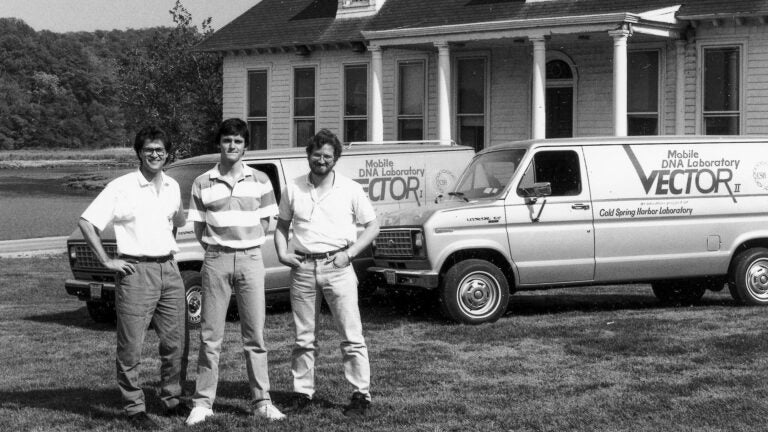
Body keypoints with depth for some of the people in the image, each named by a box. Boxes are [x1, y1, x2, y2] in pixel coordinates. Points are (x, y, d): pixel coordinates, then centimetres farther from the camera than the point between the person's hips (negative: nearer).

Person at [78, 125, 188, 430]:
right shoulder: (121, 187, -7)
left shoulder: (172, 187, 10)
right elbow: (86, 222, -9)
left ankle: (172, 399, 24)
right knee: (131, 346, -3)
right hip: (136, 271, -5)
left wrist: (173, 243, 10)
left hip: (169, 270, 5)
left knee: (174, 342, 10)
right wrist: (107, 262, -10)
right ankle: (134, 408, 6)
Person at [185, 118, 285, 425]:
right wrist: (217, 249, 1)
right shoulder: (202, 184, 3)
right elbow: (199, 228, 7)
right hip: (216, 261, 0)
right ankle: (203, 403, 7)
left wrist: (246, 245, 2)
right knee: (210, 337, 1)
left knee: (255, 336, 3)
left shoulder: (260, 181, 4)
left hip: (250, 259, 1)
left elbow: (265, 223, 9)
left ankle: (261, 402, 9)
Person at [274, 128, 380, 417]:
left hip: (336, 267, -3)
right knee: (304, 338, 8)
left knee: (351, 336, -3)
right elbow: (282, 225, 19)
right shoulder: (294, 188, 9)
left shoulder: (350, 189, 2)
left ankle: (361, 395, 1)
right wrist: (282, 253, 2)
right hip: (302, 267, 3)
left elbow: (372, 226, 5)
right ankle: (302, 393, 16)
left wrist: (350, 253, -7)